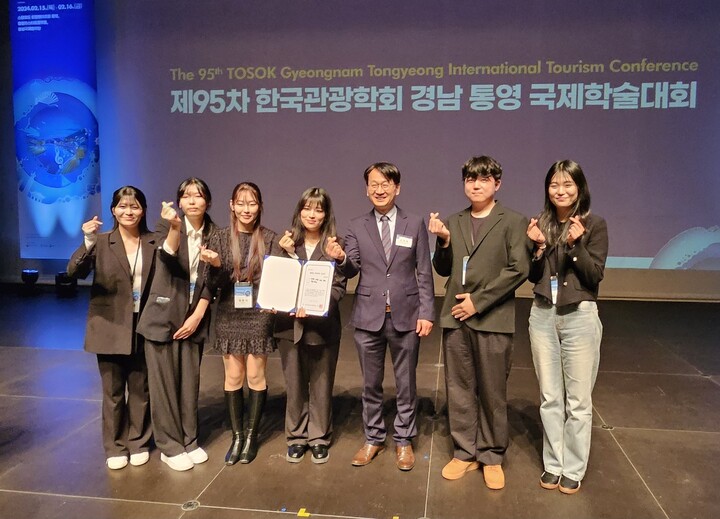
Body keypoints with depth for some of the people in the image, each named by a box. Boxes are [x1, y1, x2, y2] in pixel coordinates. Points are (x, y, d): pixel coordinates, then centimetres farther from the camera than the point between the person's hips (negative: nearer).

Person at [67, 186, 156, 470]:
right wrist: (88, 243, -32)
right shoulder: (101, 241, -3)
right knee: (112, 391, 10)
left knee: (140, 389, 13)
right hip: (110, 327, -1)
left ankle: (138, 443, 29)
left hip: (143, 327, 1)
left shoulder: (154, 243, 1)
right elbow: (74, 271, -18)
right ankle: (115, 447, 26)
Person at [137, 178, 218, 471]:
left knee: (190, 382, 10)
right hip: (163, 316, -3)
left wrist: (197, 316, -6)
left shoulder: (214, 233, 3)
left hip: (194, 318, 3)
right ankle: (170, 446, 18)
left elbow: (210, 280, 2)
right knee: (164, 384, 3)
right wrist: (175, 227, -39)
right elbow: (169, 261, -24)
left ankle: (189, 441, 26)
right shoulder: (167, 224, -5)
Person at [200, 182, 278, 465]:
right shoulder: (219, 239, 0)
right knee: (233, 377, 9)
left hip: (259, 315, -1)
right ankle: (236, 435, 23)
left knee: (255, 376, 7)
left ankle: (251, 436, 22)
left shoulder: (269, 238, -3)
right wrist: (216, 266, -23)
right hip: (229, 316, 1)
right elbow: (213, 284, -2)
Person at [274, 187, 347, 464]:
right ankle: (297, 437, 28)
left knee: (321, 386, 11)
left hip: (323, 325, -2)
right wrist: (288, 254, -12)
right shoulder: (287, 243, 3)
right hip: (290, 324, 2)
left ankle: (319, 438, 27)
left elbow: (339, 286, -7)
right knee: (294, 386, 12)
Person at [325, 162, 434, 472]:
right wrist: (340, 258, -25)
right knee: (371, 384, 13)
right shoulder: (357, 227, 4)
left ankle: (403, 440, 29)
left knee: (405, 384, 12)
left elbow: (424, 273, 0)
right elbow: (352, 269, -4)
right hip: (368, 317, 1)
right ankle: (373, 438, 31)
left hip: (405, 317, -1)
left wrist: (426, 312, -5)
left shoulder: (415, 225, 2)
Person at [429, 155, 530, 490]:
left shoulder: (513, 221, -1)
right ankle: (465, 452, 25)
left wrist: (478, 300, -12)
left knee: (492, 391, 6)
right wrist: (443, 242, -6)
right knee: (459, 389, 10)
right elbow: (444, 270, 13)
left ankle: (492, 456, 23)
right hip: (455, 317, 4)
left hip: (493, 319, -4)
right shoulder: (453, 222, 12)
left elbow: (518, 269, -9)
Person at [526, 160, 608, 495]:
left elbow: (595, 276, -8)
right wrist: (537, 246, -11)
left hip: (579, 316, -3)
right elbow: (534, 276, 6)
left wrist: (577, 244, -21)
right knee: (549, 397, 11)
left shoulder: (594, 225, -4)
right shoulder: (541, 224, 4)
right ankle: (553, 464, 24)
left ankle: (573, 470, 19)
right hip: (543, 315, 3)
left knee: (578, 399, 5)